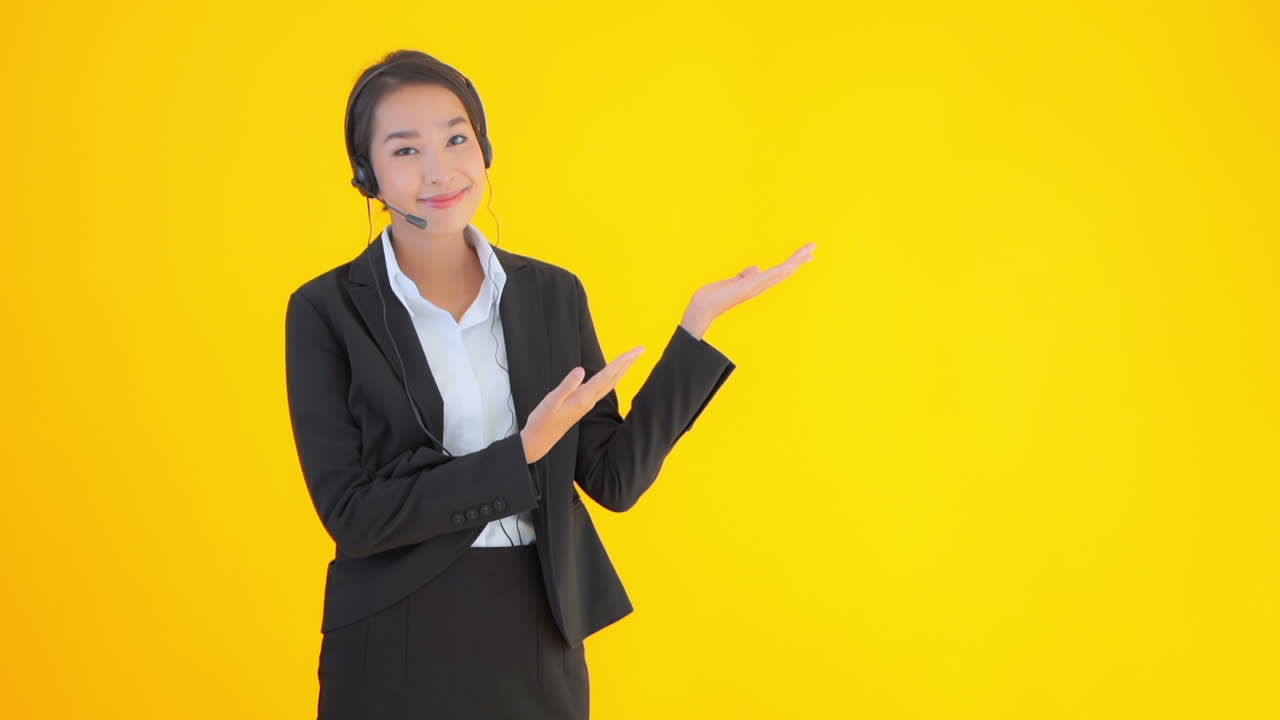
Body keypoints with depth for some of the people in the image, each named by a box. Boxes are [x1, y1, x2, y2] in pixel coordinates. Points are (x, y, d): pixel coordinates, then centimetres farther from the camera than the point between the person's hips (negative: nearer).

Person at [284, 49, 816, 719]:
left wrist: (698, 322, -4)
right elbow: (352, 514, -13)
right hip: (396, 647, -3)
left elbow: (615, 477, 1)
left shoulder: (553, 293, 3)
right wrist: (521, 454, -21)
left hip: (540, 639, 3)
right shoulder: (324, 312, -8)